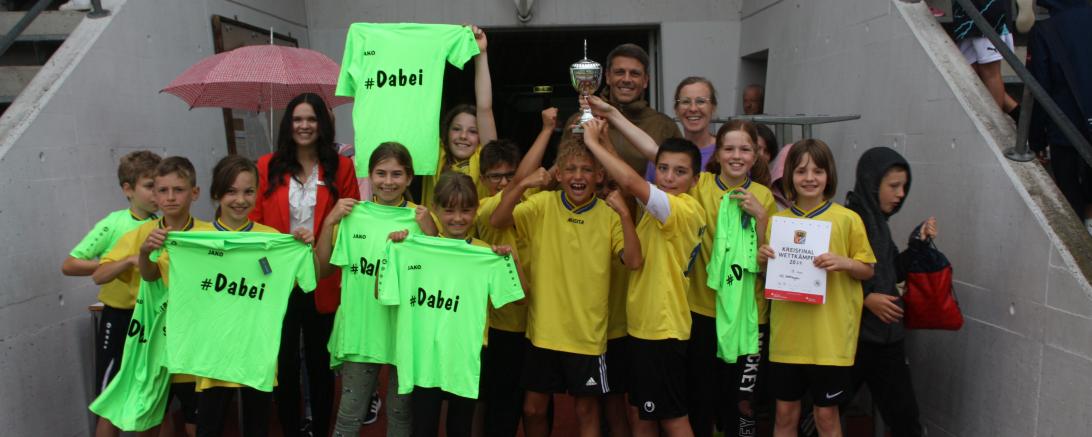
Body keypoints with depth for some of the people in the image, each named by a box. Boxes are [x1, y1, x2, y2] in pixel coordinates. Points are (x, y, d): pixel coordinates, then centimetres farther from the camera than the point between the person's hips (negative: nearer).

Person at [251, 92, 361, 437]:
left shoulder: (340, 167, 2)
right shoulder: (267, 166, 3)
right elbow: (253, 222, 3)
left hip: (323, 282, 0)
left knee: (319, 360, 13)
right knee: (284, 361, 11)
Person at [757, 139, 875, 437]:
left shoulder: (847, 219, -5)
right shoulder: (778, 220, 4)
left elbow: (868, 270, 2)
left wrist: (844, 262, -18)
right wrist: (762, 259, -8)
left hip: (830, 335, -2)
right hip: (787, 334, 3)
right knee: (785, 413, 11)